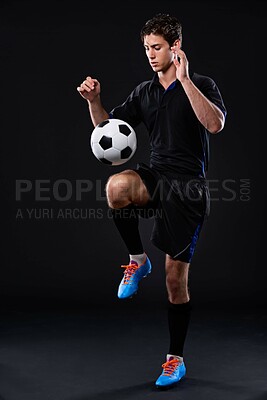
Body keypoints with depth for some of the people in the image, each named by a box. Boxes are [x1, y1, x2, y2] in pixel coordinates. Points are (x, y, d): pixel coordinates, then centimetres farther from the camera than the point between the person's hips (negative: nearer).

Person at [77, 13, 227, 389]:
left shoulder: (201, 85, -3)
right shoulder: (144, 92, 13)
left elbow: (215, 124, -23)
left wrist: (184, 79, -26)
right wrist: (93, 100, -5)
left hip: (188, 184, -4)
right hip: (155, 176, 4)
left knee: (176, 278, 0)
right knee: (117, 186, -34)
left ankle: (176, 360, 19)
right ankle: (137, 259, -7)